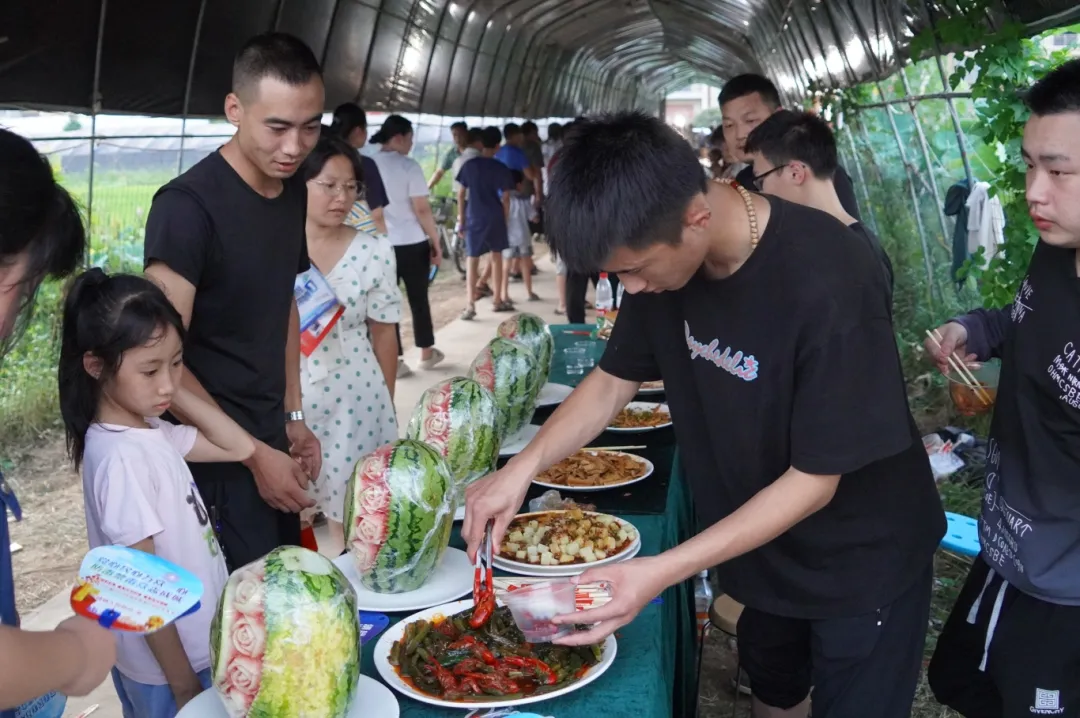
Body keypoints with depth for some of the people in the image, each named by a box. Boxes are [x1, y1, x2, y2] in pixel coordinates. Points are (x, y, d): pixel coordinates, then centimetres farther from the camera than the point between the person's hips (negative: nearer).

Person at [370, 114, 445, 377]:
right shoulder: (408, 166, -10)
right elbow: (422, 209, -14)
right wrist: (436, 241, -4)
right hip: (412, 243, -3)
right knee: (419, 299, 12)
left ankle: (395, 360, 9)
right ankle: (426, 353, 25)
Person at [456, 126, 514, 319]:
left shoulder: (469, 165, 0)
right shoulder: (501, 168, -4)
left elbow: (461, 194, 1)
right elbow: (505, 198, -2)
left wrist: (461, 219, 8)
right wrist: (505, 219, 10)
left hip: (474, 219, 0)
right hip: (495, 218, 0)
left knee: (472, 260, 2)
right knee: (496, 257, 17)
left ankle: (470, 305, -7)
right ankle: (497, 300, 25)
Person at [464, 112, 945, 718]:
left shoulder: (830, 282, -34)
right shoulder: (667, 253, -14)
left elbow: (815, 479, -27)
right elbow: (614, 379, -1)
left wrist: (662, 572, -32)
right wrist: (524, 467, -16)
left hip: (862, 561, -6)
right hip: (765, 542, 6)